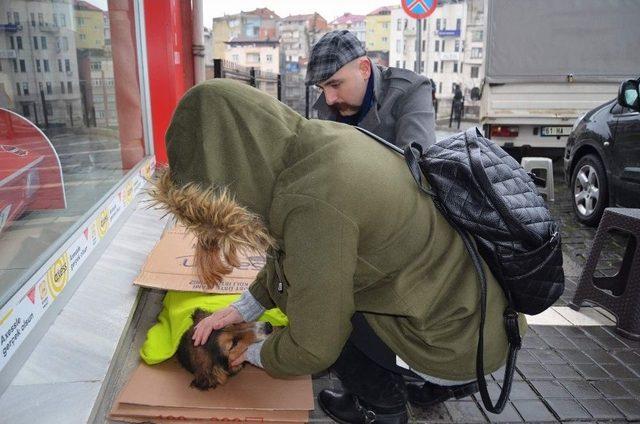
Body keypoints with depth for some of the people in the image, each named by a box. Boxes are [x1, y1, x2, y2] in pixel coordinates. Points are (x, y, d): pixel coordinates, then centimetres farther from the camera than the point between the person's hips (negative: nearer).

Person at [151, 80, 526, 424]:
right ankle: (448, 381, 27)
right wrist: (244, 308, 8)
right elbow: (294, 255, 9)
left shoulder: (312, 203, -31)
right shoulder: (321, 138, -5)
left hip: (456, 338, -8)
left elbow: (314, 348, -18)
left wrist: (255, 355, 2)